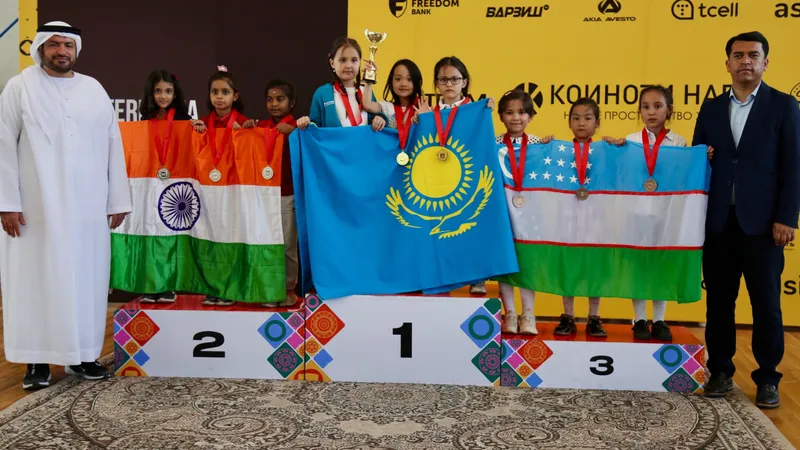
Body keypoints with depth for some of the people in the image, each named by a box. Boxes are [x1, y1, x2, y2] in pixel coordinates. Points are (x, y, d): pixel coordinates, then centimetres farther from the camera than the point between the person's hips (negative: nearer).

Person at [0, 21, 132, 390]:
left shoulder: (94, 90, 10)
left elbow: (113, 145, 8)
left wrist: (118, 200, 4)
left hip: (88, 206, 3)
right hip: (36, 205, -2)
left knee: (86, 277, 6)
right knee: (37, 277, 3)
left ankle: (82, 355, 17)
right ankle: (37, 359, 11)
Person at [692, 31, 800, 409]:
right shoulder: (711, 108, 11)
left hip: (761, 222, -3)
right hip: (717, 221, 3)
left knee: (766, 304, 4)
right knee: (718, 301, 8)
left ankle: (767, 379, 15)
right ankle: (720, 372, 20)